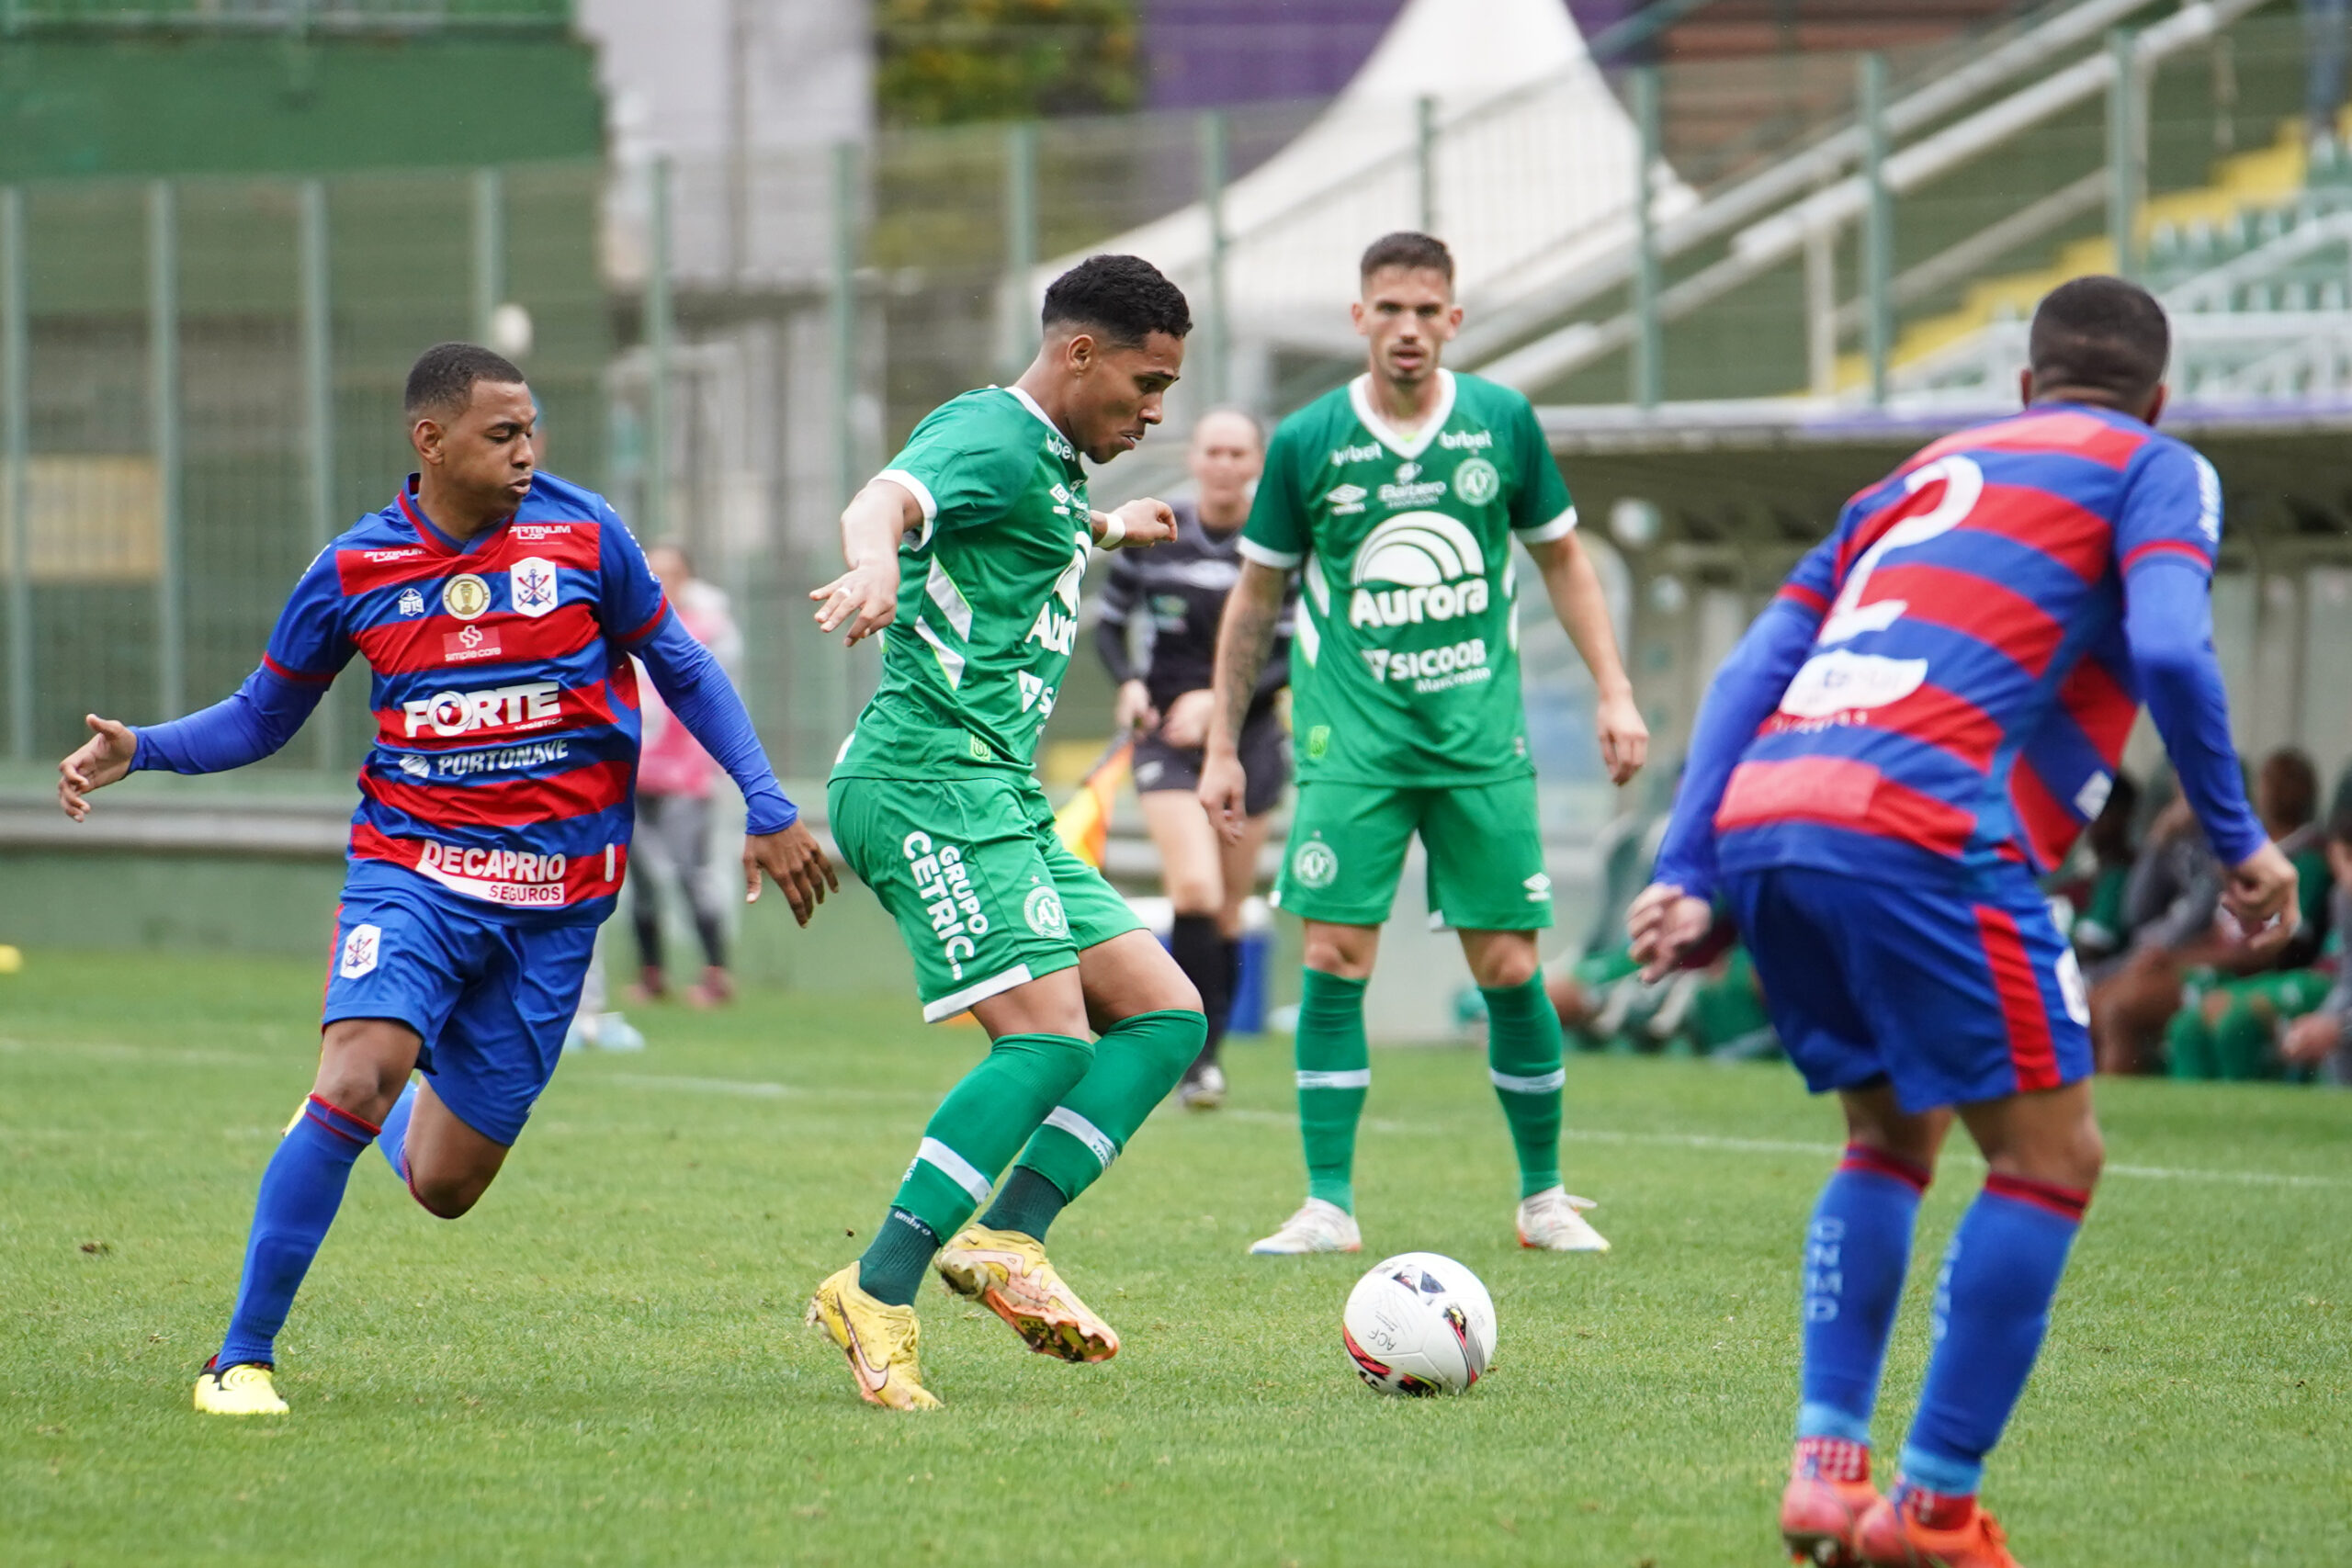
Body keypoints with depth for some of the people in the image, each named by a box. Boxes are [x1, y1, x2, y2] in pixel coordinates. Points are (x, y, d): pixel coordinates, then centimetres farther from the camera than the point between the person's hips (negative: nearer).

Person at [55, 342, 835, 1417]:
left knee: (442, 1186, 3)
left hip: (554, 899, 1)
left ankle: (389, 1105, 43)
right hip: (411, 872, -1)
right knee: (353, 1083, -27)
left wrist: (768, 809, 6)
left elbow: (684, 672, 11)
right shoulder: (354, 571, -2)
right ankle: (243, 1357, -14)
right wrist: (137, 751, -7)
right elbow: (261, 719, 10)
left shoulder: (582, 535, -2)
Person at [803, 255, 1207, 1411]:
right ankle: (878, 1294, -24)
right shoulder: (990, 436, -9)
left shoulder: (1049, 464, 22)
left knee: (1167, 1015, 2)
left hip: (998, 798, 10)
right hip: (928, 780, -10)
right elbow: (886, 499, -32)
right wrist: (874, 562, -55)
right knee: (1049, 1037, -22)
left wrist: (1109, 528, 67)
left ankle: (1006, 1239, -7)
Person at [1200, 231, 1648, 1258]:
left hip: (1481, 735, 1)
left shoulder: (1502, 423, 2)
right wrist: (1223, 747, 8)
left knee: (1508, 969, 0)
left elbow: (1561, 559, 14)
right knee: (1336, 961, -9)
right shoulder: (1306, 443, -1)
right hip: (1352, 739, -1)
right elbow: (1255, 600, 8)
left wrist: (1614, 692, 6)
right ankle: (1329, 1205, -2)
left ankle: (1544, 1196, 15)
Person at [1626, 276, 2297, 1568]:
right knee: (2048, 1155, 4)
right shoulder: (2156, 470, 14)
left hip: (1758, 822, 7)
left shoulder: (1925, 471, 31)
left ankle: (1824, 1463, 11)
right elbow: (2169, 652, -6)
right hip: (1921, 826, -7)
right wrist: (2240, 844, 3)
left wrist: (1686, 870, 17)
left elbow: (1749, 673, 22)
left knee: (1892, 1135, 24)